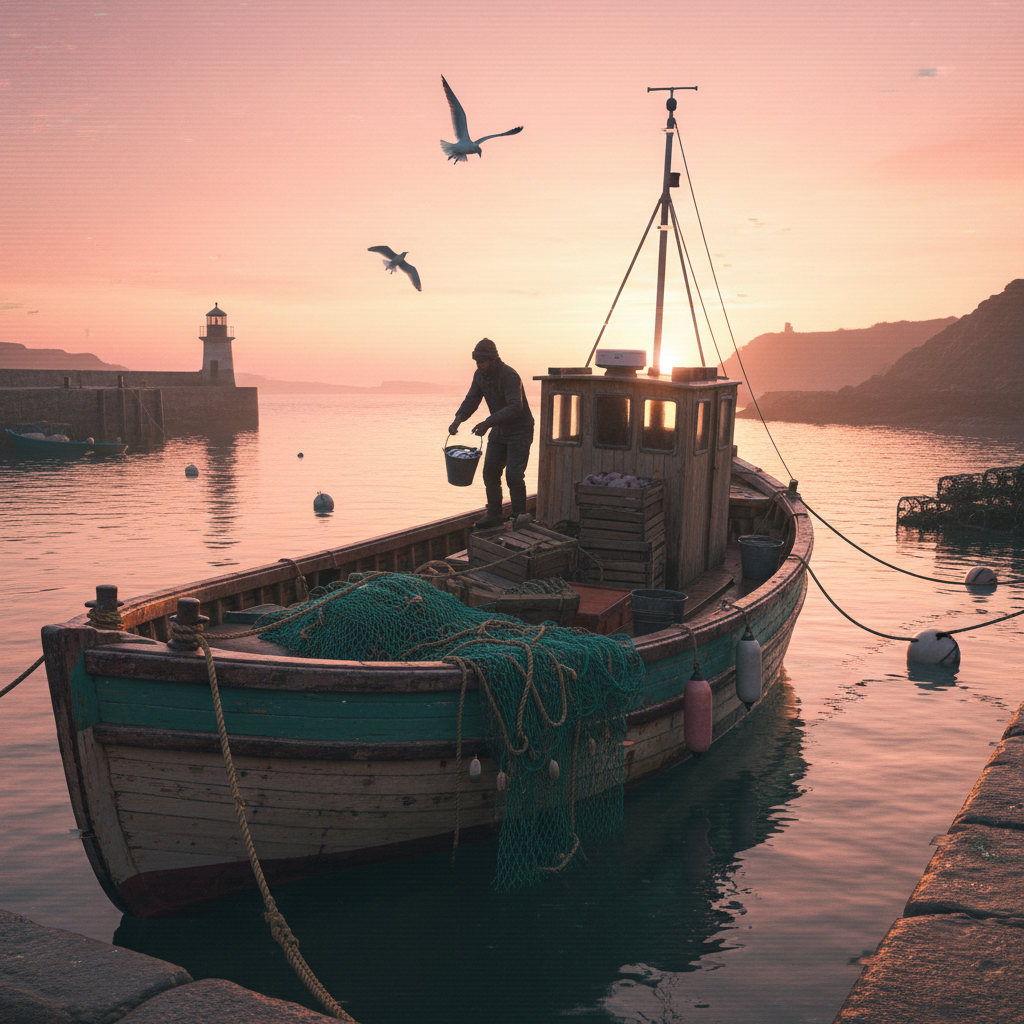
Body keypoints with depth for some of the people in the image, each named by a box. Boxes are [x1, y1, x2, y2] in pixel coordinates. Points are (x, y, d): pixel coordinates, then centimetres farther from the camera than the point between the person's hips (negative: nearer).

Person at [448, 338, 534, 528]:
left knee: (513, 474, -13)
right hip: (499, 431, 8)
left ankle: (519, 516, 0)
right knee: (490, 471, 4)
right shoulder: (480, 375, 0)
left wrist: (488, 422, -42)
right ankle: (494, 515, 13)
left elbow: (515, 407, -35)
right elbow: (471, 400, 0)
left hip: (520, 431, -8)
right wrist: (458, 419, -20)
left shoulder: (509, 375, -26)